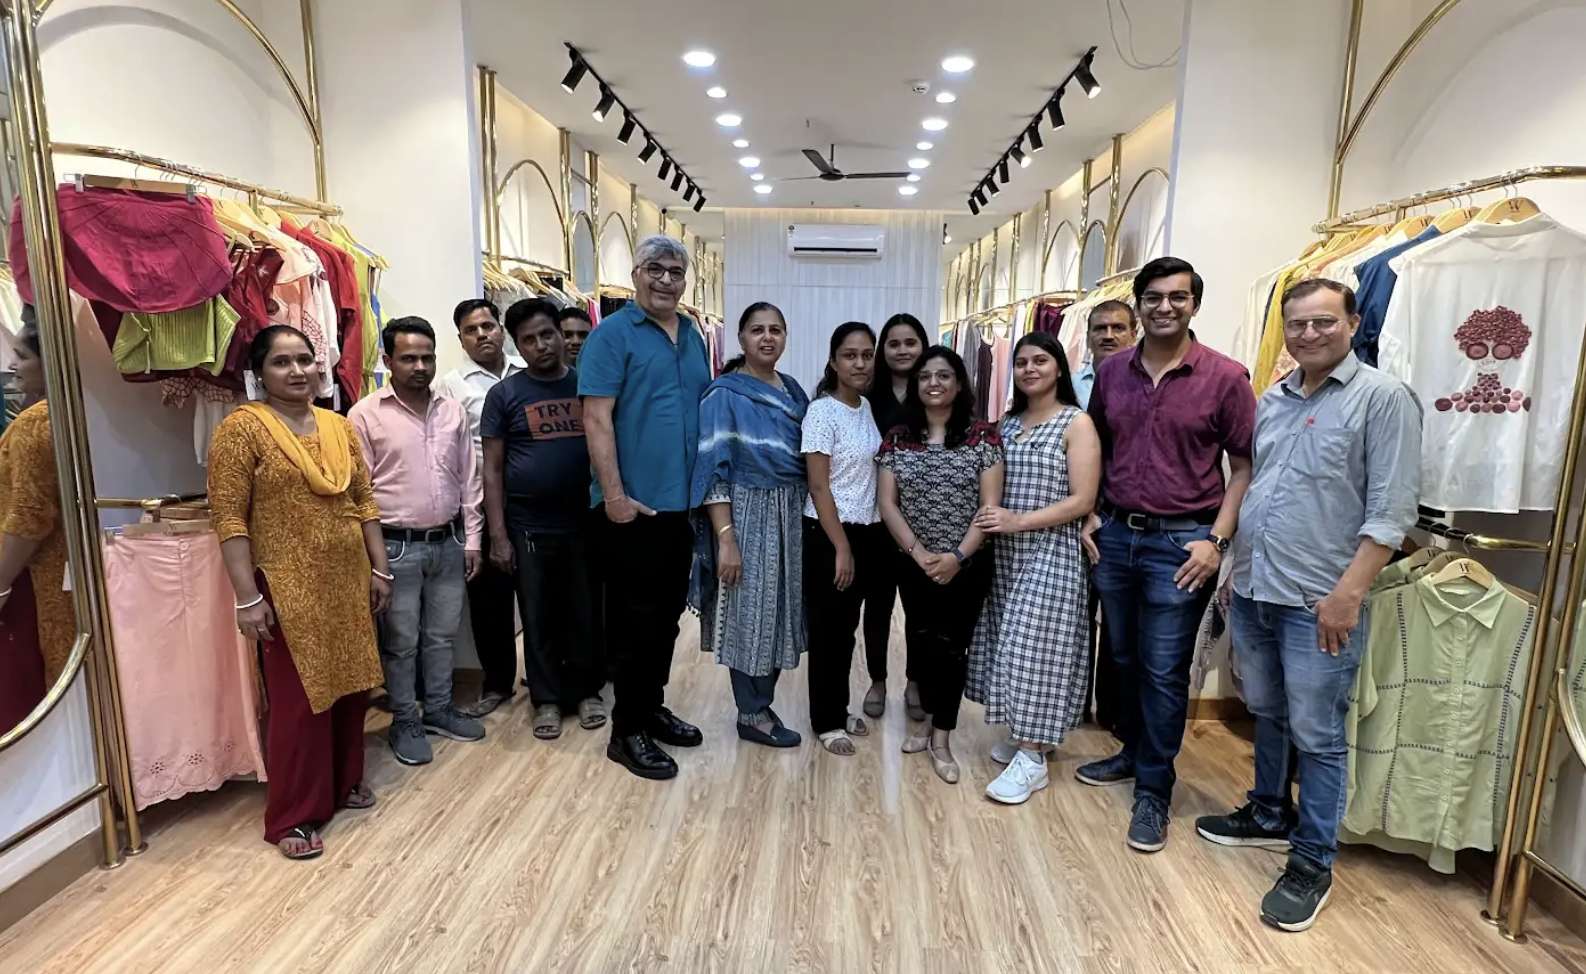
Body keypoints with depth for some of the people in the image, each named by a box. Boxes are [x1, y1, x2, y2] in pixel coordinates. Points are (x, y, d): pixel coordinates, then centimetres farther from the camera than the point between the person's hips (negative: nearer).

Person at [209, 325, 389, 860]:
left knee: (349, 688, 15)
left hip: (348, 582, 6)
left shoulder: (339, 425, 8)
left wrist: (379, 569, 8)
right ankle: (293, 816, 17)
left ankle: (344, 781, 34)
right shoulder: (242, 428, -9)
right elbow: (229, 518, -13)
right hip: (289, 588, -6)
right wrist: (248, 598, -16)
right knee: (299, 700, 2)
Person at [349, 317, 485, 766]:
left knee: (442, 635, 16)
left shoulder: (452, 411, 6)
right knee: (401, 642, 8)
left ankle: (439, 709, 32)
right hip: (396, 546, -4)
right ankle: (405, 722, 23)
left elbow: (469, 479, 9)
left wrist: (471, 539, 7)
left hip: (449, 542, 4)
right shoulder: (366, 415, -7)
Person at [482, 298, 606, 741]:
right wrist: (498, 534, -5)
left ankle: (586, 691, 28)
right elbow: (492, 468, -1)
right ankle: (547, 699, 24)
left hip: (585, 522, 1)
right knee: (538, 617, 9)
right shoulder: (504, 394, 0)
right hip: (528, 526, -1)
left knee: (585, 613, 11)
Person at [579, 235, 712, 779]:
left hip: (683, 502, 7)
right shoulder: (613, 334, -7)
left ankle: (652, 707, 32)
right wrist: (614, 495, -19)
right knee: (634, 620, 2)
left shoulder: (694, 337, 13)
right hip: (635, 505, -7)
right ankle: (627, 731, 15)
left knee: (667, 614, 16)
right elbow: (596, 418, -14)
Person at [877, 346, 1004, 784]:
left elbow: (990, 506, -10)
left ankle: (941, 739, 19)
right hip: (914, 565, 2)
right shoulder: (898, 438, 1)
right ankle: (933, 725, 33)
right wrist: (920, 553, -15)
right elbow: (887, 503, -4)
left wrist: (957, 556, -19)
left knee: (951, 648, 4)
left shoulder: (983, 436, -5)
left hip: (968, 566, -2)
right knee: (925, 645, 14)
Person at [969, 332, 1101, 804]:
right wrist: (991, 523, -2)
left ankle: (1032, 758, 3)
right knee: (1010, 645, 9)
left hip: (1052, 554, -6)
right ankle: (1021, 735, 24)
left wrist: (1019, 521, -19)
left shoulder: (1077, 423, -7)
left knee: (1034, 646, -6)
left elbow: (1082, 501, -13)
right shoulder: (1007, 422, 11)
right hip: (1006, 554, 6)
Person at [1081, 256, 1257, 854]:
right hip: (1115, 535, 4)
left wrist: (1216, 540, -13)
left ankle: (1153, 790, 19)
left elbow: (1244, 467, -5)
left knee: (1164, 671, 3)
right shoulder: (1111, 372, 5)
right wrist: (1090, 515, 5)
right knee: (1124, 658, 17)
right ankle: (1133, 752, 38)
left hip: (1180, 542, -4)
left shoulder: (1225, 378, -7)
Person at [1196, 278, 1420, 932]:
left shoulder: (1383, 398, -8)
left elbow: (1391, 513, -13)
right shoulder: (1270, 401, 11)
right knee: (1266, 715, 20)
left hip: (1318, 603, -6)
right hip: (1253, 592, 6)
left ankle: (1312, 864, 19)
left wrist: (1348, 594, -19)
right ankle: (1269, 815, 38)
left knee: (1317, 736, 4)